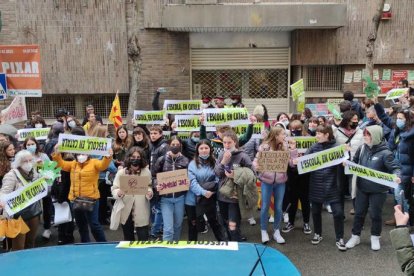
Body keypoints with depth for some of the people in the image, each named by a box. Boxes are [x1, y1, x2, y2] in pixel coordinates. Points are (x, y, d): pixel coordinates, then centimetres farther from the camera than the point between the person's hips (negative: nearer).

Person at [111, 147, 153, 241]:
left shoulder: (146, 171, -2)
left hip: (141, 211, -1)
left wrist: (149, 192, -14)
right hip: (126, 211, 1)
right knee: (128, 239, 17)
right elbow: (114, 189, -2)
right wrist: (118, 193, -25)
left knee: (143, 240, 0)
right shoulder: (121, 172, -4)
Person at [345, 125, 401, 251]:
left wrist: (396, 176, -38)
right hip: (362, 188, 4)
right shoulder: (362, 148, -2)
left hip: (378, 190, -4)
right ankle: (355, 236, 29)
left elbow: (395, 168, -18)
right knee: (359, 213, 14)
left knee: (376, 214, 10)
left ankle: (375, 237, 30)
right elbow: (355, 162, 11)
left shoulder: (385, 153, -17)